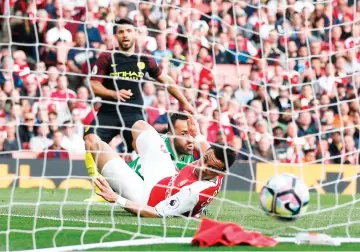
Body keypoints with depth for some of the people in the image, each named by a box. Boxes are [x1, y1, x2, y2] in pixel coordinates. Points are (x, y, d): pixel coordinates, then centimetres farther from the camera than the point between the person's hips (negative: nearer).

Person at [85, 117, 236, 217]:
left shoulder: (194, 193, -43)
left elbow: (157, 214, -35)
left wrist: (118, 200, -36)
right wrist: (198, 135, 26)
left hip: (144, 195, -8)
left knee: (93, 142, -4)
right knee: (140, 125, 22)